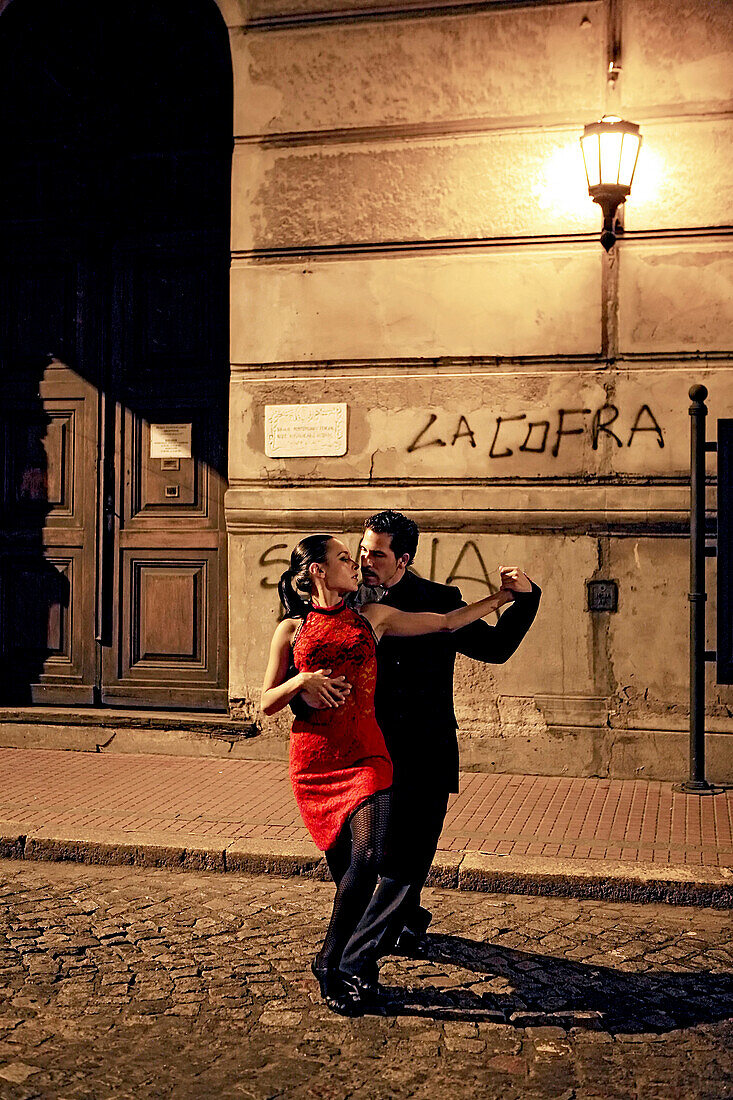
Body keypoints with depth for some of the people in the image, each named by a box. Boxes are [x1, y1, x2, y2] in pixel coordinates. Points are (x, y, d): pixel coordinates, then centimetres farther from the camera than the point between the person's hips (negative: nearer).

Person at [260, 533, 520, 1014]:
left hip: (365, 756, 1)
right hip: (313, 761, -1)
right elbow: (267, 703, 10)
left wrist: (501, 597, 20)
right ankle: (361, 966, 18)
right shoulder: (292, 630, 8)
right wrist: (302, 681, -8)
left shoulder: (372, 617, 13)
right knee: (346, 865, -1)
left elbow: (448, 622, 18)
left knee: (367, 859, -17)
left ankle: (330, 961, 1)